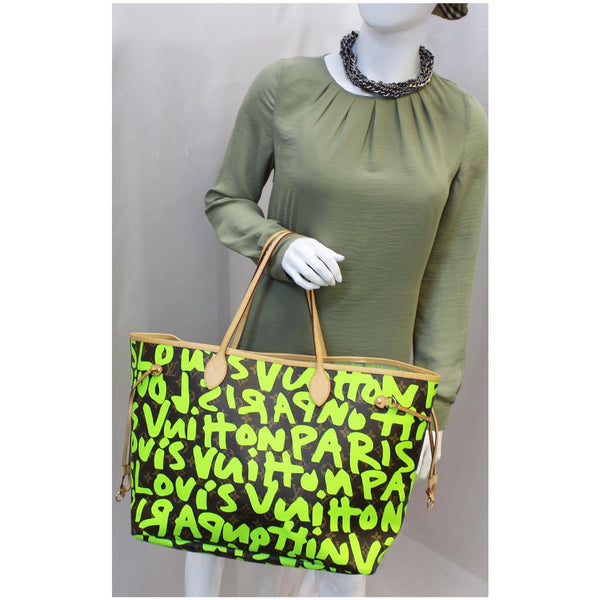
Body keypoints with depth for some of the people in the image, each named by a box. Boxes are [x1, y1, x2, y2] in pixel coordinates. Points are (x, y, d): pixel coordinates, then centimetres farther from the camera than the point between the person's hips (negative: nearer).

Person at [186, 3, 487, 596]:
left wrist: (433, 406, 2)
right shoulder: (284, 85, -5)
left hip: (375, 362, 1)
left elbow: (448, 278, 1)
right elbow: (225, 200, 5)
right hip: (273, 346, 0)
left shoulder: (464, 123, -2)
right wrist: (282, 244, -16)